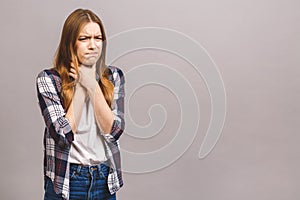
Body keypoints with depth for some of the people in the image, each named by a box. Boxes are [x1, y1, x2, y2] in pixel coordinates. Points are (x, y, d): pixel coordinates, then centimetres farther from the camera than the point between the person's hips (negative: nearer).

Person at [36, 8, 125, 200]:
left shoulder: (113, 76, -1)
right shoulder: (49, 79, -9)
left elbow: (114, 130, -11)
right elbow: (64, 134, -17)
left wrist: (92, 85, -15)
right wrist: (80, 87, -15)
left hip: (105, 179, 3)